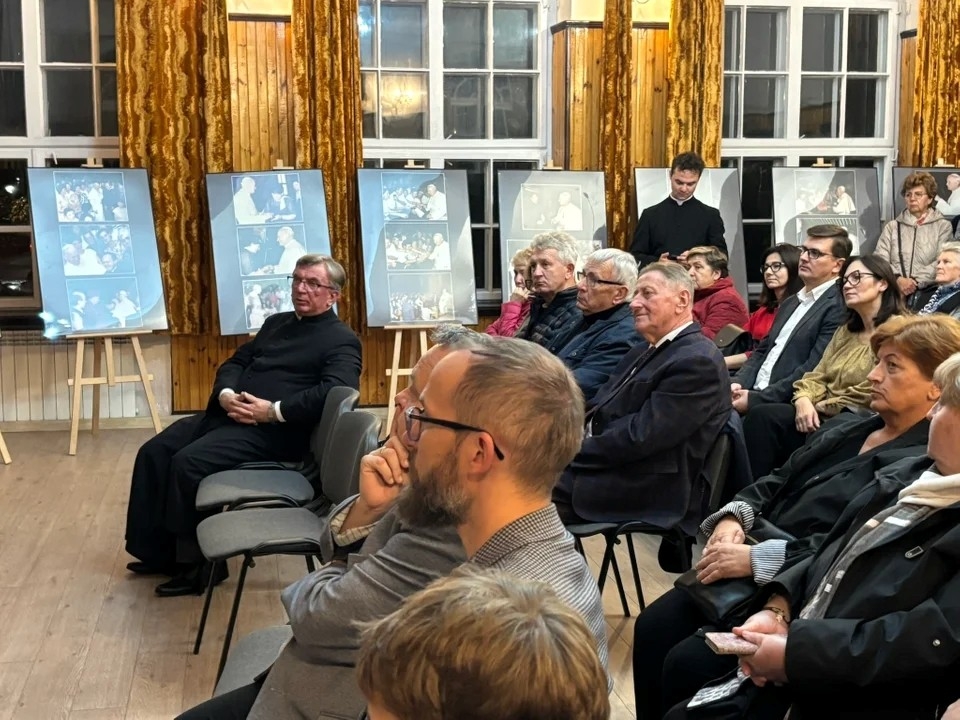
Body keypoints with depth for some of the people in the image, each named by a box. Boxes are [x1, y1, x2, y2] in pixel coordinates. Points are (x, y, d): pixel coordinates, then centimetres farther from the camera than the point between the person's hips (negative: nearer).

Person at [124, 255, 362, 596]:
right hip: (228, 413, 9)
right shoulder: (276, 322, 23)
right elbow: (235, 362, 20)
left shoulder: (341, 340, -2)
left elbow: (335, 392, -20)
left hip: (272, 430, -8)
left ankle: (197, 562, -11)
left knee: (188, 463, -25)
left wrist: (273, 411, -23)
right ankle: (158, 551, 3)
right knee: (154, 452, -5)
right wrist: (225, 395, -3)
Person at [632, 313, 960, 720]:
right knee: (652, 628, -6)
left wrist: (759, 558, -24)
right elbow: (775, 483, 18)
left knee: (687, 664, -19)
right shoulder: (843, 429, 17)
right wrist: (733, 518, -4)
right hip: (745, 571, 8)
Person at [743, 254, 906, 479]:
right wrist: (804, 400, -8)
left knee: (764, 417, -25)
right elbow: (818, 375, 15)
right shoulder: (845, 331, 23)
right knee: (761, 416, -20)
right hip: (823, 415, 7)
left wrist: (824, 406, -10)